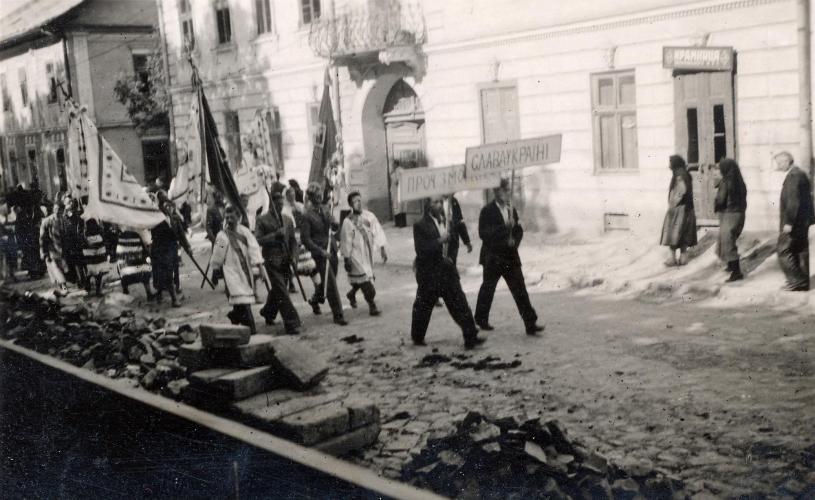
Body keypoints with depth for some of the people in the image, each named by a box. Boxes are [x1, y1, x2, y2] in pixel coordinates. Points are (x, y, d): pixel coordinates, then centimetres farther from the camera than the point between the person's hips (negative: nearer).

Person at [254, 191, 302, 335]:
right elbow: (258, 240, -10)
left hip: (285, 260, 6)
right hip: (272, 259, -5)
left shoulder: (288, 219, 14)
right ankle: (291, 322, -13)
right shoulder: (262, 220, -2)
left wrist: (293, 255, 1)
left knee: (277, 290, 17)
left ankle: (268, 313, 40)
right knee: (281, 292, -11)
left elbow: (292, 240, 17)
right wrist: (276, 235, -18)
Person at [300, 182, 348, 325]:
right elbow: (305, 238, -12)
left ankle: (315, 300, 44)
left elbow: (335, 227, 15)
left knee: (330, 280, 17)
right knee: (331, 283, -6)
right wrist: (321, 251, -17)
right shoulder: (307, 215, -12)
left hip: (332, 249, 7)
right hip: (319, 251, -7)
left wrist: (334, 223, -10)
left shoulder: (326, 208, 8)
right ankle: (338, 315, 1)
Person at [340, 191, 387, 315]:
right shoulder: (348, 222, -11)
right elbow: (346, 242, -9)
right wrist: (347, 260, -8)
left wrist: (382, 249, 1)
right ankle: (371, 305, 2)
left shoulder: (369, 216, 0)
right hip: (356, 254, -5)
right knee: (364, 278, -7)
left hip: (368, 253, 5)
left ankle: (352, 294, 43)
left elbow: (378, 232, 4)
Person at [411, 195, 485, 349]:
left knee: (459, 304, -3)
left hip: (447, 269, 6)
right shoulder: (421, 226, -10)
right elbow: (420, 250, -19)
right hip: (429, 273, -5)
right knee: (423, 307, 7)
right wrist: (440, 241, -25)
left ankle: (470, 337, -3)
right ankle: (417, 337, 25)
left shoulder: (445, 221, 10)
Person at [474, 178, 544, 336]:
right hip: (493, 258, -4)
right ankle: (481, 320, 28)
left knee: (520, 290, -3)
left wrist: (514, 241, -5)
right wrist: (504, 227, -24)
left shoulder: (512, 210, 11)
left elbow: (519, 231, 17)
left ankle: (530, 324, -5)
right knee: (487, 289, 10)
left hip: (510, 257, 4)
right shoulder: (487, 211, -9)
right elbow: (483, 234, -17)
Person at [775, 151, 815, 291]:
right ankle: (803, 283, 18)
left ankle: (797, 281, -4)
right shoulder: (801, 174, 16)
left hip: (794, 222, -10)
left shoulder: (793, 176, -17)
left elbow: (793, 201, -23)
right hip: (803, 222, 10)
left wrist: (788, 222, -22)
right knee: (800, 252, 13)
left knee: (784, 252, -5)